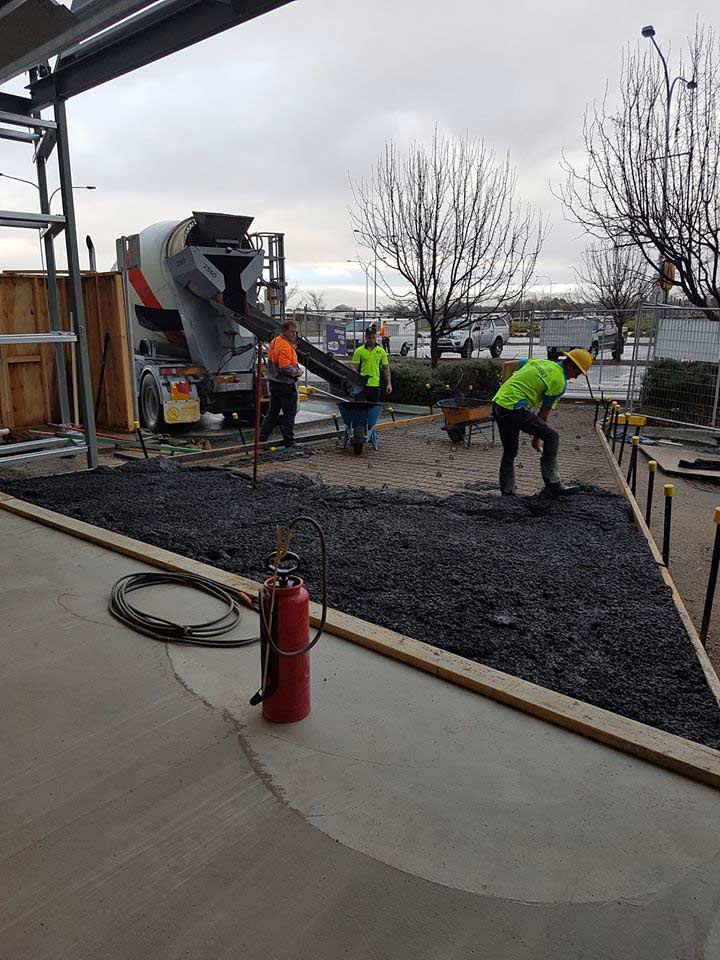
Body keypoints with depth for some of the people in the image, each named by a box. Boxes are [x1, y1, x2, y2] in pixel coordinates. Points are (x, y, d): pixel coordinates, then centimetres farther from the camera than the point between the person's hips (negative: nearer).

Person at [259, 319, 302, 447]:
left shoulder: (274, 342, 12)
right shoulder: (285, 346, -20)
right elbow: (285, 367, -30)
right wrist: (296, 372, -14)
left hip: (274, 382, 10)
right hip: (286, 384, -10)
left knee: (272, 412, 16)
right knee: (290, 413, 0)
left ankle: (262, 438, 18)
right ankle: (289, 441, 5)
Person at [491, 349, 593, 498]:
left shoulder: (540, 362, 20)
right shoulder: (560, 382, -2)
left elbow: (508, 365, 23)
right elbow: (544, 413, 1)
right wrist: (537, 438, 13)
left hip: (497, 404, 9)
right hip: (515, 408, -8)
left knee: (509, 453, 18)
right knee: (551, 437, 1)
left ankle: (507, 493, 22)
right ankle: (553, 485, 4)